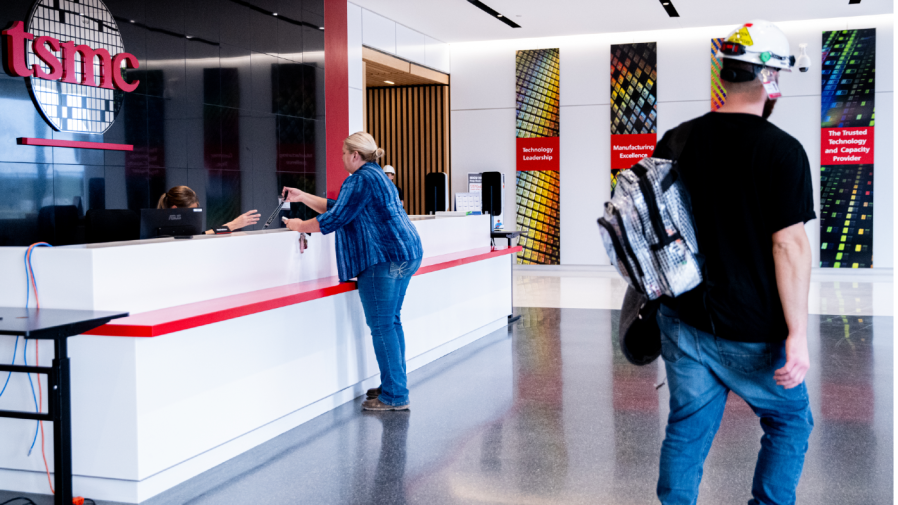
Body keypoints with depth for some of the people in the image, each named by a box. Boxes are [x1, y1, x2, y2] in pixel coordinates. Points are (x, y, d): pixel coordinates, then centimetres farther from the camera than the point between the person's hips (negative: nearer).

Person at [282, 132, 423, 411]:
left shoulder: (360, 180, -11)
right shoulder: (376, 175, 23)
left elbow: (335, 218, -13)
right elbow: (337, 207, 25)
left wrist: (300, 225, 0)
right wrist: (302, 196, 24)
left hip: (385, 258, -11)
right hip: (404, 254, 11)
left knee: (381, 326, -7)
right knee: (391, 321, 16)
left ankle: (395, 396, -4)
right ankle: (396, 384, 23)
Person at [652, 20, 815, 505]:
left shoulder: (675, 141, 3)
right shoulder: (782, 151, -13)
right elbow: (789, 244, -17)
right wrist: (797, 333, -13)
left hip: (682, 320, 5)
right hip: (750, 332, -4)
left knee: (687, 430, 15)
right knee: (790, 421, 18)